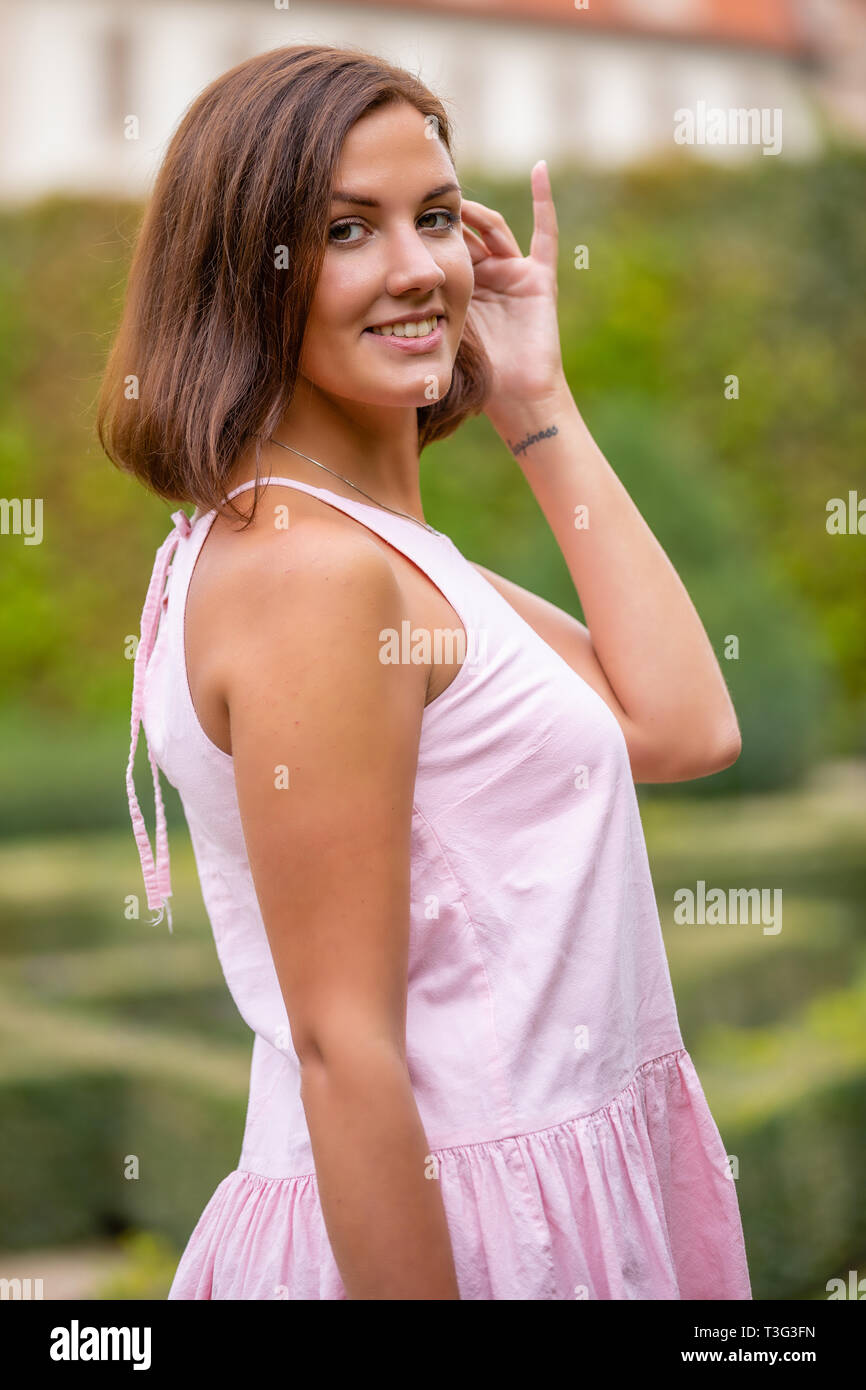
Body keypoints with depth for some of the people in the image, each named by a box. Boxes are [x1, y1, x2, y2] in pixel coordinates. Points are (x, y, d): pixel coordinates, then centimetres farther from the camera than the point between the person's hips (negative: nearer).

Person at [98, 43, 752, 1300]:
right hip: (447, 1236, -9)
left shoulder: (382, 546, 9)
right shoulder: (312, 571, -21)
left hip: (535, 1195, 9)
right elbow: (343, 1047, -22)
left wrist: (538, 404, 4)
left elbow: (683, 727, 3)